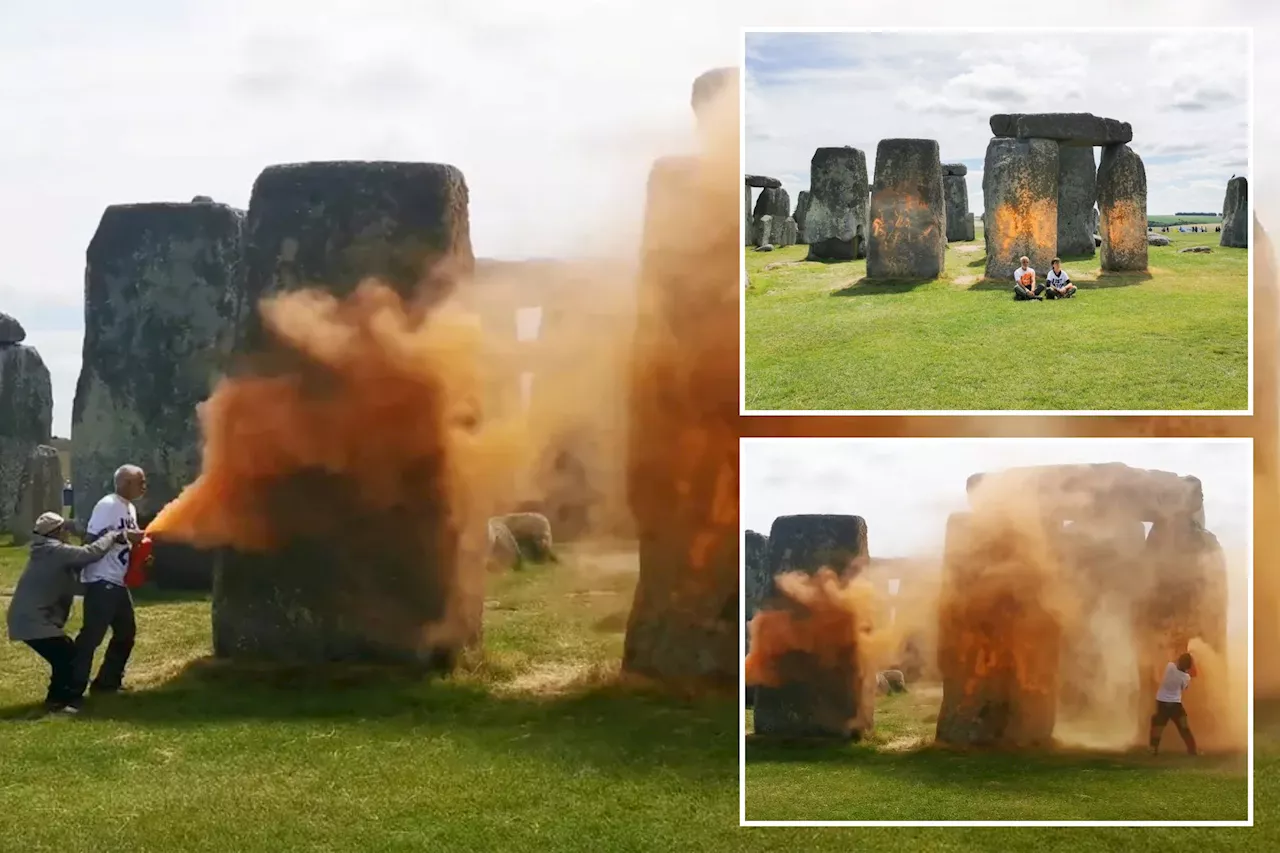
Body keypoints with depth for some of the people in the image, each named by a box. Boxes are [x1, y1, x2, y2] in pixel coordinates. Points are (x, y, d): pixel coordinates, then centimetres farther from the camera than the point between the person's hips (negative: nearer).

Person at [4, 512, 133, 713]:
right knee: (66, 656, -10)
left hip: (31, 617, 11)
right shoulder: (54, 551, -16)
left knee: (65, 654, 16)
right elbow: (91, 553, -24)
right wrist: (115, 536, -10)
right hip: (33, 620, -11)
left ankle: (58, 697, 23)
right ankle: (56, 701, -6)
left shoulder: (49, 552, 17)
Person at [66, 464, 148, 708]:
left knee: (126, 632, 17)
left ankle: (107, 681, 28)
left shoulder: (130, 508, 15)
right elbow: (92, 539, -21)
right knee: (91, 635, -12)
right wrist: (125, 535, -22)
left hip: (118, 581, 10)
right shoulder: (107, 505, -15)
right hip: (101, 581, -10)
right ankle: (73, 691, -11)